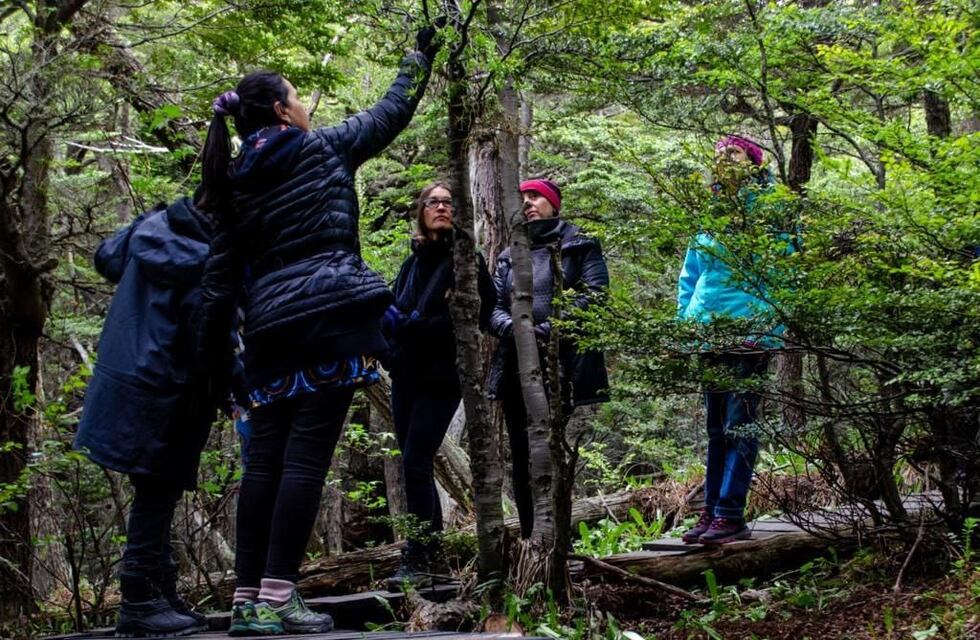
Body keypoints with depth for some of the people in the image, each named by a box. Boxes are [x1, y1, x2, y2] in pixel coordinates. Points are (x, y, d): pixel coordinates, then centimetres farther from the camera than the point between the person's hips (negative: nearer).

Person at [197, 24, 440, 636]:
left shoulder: (235, 183, 14)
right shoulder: (324, 148, 5)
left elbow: (221, 274, 12)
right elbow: (391, 112, 17)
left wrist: (216, 352, 17)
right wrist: (421, 57, 32)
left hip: (272, 327, 5)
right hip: (332, 315, -5)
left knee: (266, 458, 6)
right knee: (307, 454, -7)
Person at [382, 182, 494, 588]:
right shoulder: (414, 262, 17)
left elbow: (479, 315, -11)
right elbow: (394, 313, 18)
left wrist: (418, 323, -15)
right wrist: (395, 320, -6)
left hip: (441, 377, -6)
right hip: (406, 375, 6)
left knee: (415, 464, -14)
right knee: (417, 466, 7)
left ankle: (418, 560, -10)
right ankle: (431, 557, 15)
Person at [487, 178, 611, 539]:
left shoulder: (579, 246, 8)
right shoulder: (509, 255, 22)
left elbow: (593, 294, -7)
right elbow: (493, 304, 12)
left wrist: (547, 330, -17)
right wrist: (510, 327, -11)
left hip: (560, 364, -5)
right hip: (515, 366, 5)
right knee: (521, 454, 5)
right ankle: (529, 536, 12)